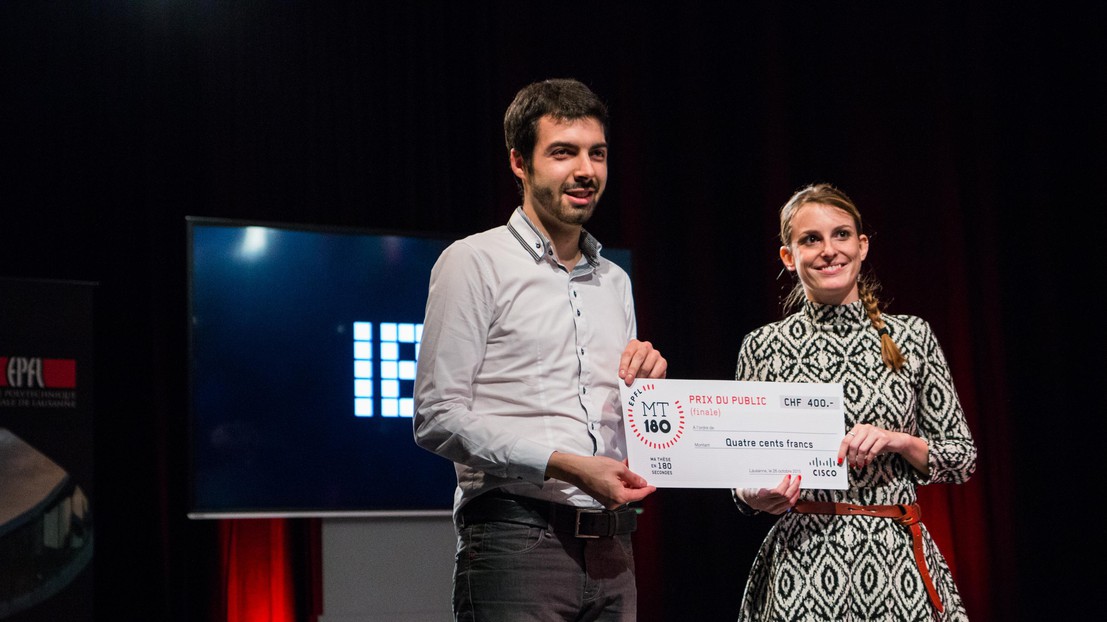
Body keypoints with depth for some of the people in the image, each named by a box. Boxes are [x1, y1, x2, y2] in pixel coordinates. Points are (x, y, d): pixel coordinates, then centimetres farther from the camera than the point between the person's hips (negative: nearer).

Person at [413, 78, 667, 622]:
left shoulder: (614, 281, 19)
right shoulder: (476, 262, -1)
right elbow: (437, 418, -9)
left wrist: (646, 383, 2)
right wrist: (563, 465, -17)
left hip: (611, 549, 6)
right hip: (516, 541, -6)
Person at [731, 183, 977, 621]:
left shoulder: (912, 336, 2)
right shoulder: (762, 347, 1)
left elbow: (963, 457, 5)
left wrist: (898, 440, -12)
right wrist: (756, 497, -15)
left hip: (897, 557, 1)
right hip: (802, 556, -1)